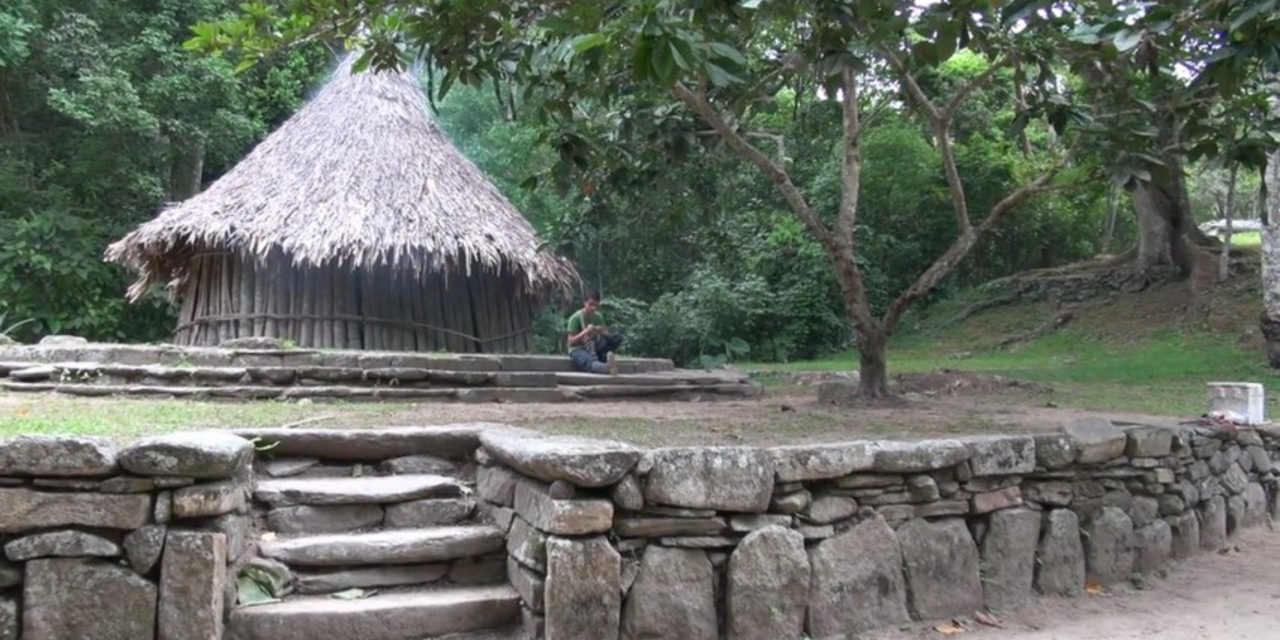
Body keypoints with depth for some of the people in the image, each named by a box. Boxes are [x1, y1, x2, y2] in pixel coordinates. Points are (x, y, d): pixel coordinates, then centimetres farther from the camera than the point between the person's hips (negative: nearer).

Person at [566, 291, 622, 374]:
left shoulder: (598, 317, 7)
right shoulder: (576, 317, -8)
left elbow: (608, 334, 8)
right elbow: (571, 341, -10)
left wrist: (602, 331, -14)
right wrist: (585, 332, -23)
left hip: (594, 348, 6)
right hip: (578, 350, -6)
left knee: (618, 337, -13)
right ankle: (608, 367, -73)